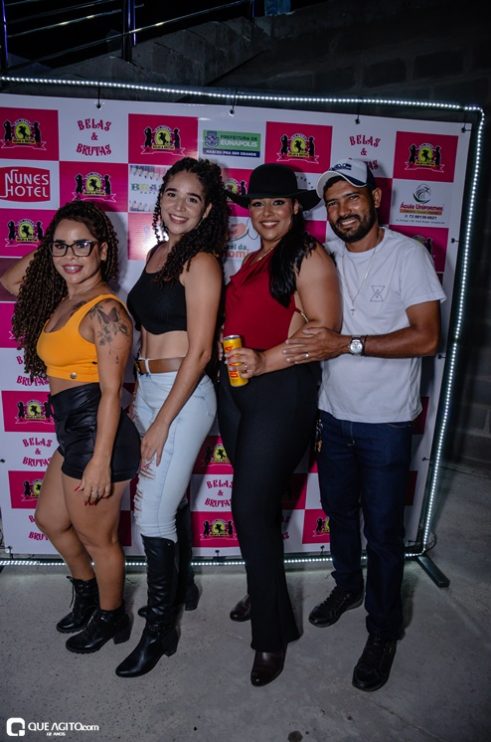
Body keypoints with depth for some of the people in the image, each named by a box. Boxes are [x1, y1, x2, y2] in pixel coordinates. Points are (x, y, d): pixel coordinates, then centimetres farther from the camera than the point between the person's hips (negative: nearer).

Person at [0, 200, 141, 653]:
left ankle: (111, 619, 38)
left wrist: (100, 460, -22)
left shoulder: (105, 310, -18)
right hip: (73, 432, 10)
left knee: (97, 539, 11)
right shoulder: (61, 300, 9)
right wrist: (42, 254, 10)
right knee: (50, 519, 27)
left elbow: (111, 391, -21)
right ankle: (87, 594, 52)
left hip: (97, 433, -10)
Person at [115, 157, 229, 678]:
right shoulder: (158, 252, 12)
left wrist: (162, 424, -14)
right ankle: (176, 589, 41)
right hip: (146, 389, 7)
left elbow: (198, 352, -16)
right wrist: (137, 395, 14)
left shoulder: (200, 262, -11)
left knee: (152, 517, 0)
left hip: (182, 396, -7)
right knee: (158, 506, 17)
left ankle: (159, 630, 21)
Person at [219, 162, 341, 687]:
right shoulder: (248, 260, 18)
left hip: (281, 393, -7)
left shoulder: (308, 256, -6)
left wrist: (265, 361, -23)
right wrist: (224, 343, 6)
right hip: (235, 390, 7)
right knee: (257, 503, 16)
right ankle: (262, 594, 37)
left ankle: (272, 633, 13)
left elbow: (325, 330, -15)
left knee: (252, 509, -6)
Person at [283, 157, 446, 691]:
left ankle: (383, 632, 27)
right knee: (339, 512, 20)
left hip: (385, 422, -5)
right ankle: (347, 586, 46)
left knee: (383, 532, 6)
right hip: (333, 415, 5)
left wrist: (347, 344, -26)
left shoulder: (407, 254, -10)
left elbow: (426, 337, -18)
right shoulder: (327, 258, 5)